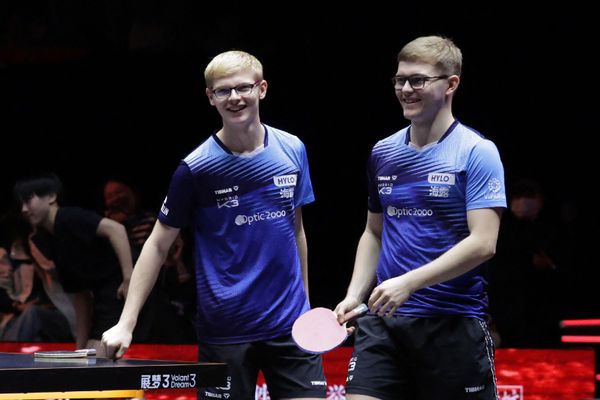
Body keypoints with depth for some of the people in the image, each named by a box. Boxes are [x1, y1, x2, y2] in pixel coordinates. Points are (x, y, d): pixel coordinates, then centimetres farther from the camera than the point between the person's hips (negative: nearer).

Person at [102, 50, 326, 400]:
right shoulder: (195, 168, -7)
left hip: (290, 326, 3)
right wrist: (126, 323, -7)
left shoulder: (293, 151, 3)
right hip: (225, 330, -3)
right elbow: (158, 245, -1)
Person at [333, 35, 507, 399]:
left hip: (454, 324, -4)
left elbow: (483, 243, -15)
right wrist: (354, 296, 9)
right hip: (383, 320, 5)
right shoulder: (383, 153, 12)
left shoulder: (477, 153, -6)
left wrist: (409, 282, -21)